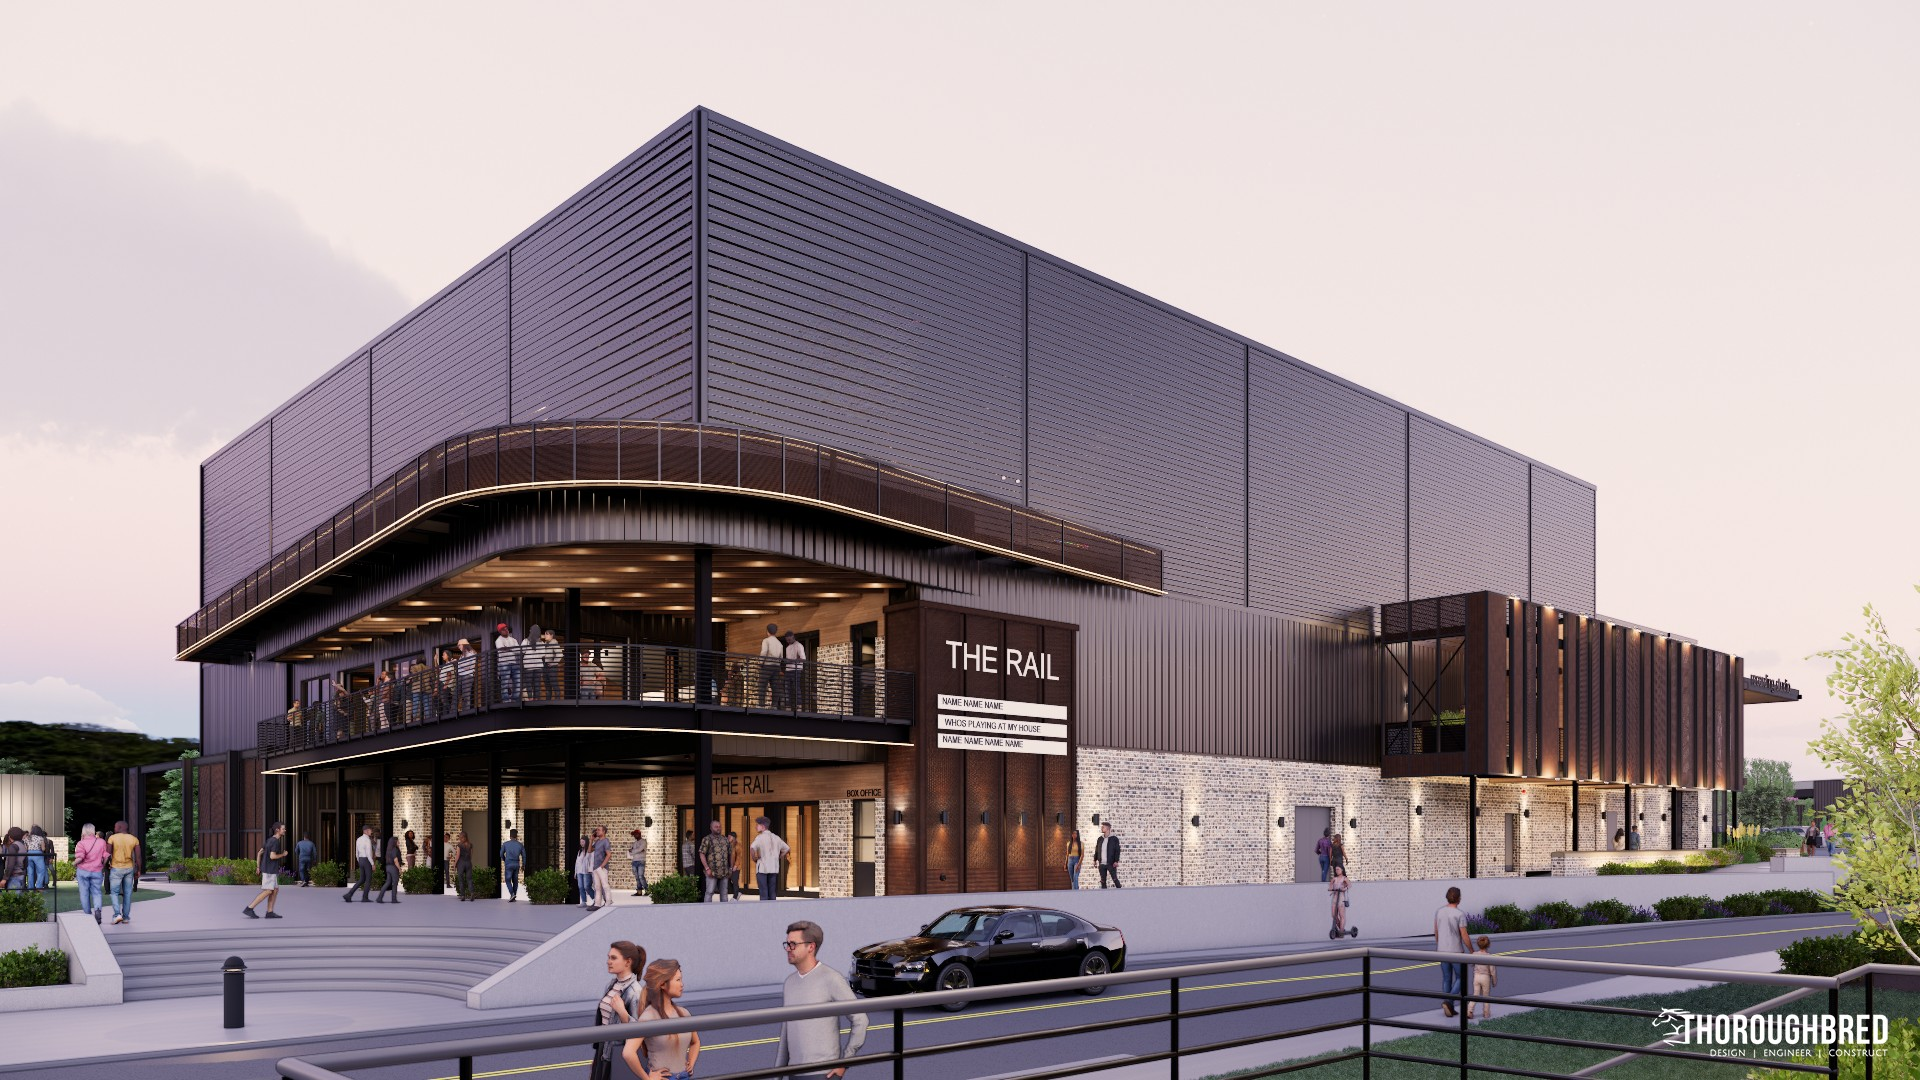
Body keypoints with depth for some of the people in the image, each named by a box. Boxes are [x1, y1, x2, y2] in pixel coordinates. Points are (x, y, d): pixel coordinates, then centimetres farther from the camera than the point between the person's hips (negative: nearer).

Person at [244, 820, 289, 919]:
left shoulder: (270, 840, 12)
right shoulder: (276, 841, -16)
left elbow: (260, 852, 15)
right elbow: (272, 856, -23)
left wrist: (258, 867, 18)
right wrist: (283, 854, -6)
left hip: (268, 869, 9)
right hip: (270, 870, -9)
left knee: (275, 890, 8)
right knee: (268, 891, -7)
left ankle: (269, 912, 5)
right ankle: (249, 908, -8)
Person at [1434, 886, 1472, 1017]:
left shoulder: (1439, 912, 1)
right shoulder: (1460, 914, -17)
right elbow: (1464, 936, -15)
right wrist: (1472, 951, -2)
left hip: (1442, 951, 5)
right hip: (1456, 951, -5)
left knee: (1447, 979, 13)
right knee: (1461, 978, 10)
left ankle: (1450, 1009, 14)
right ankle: (1448, 1002, -8)